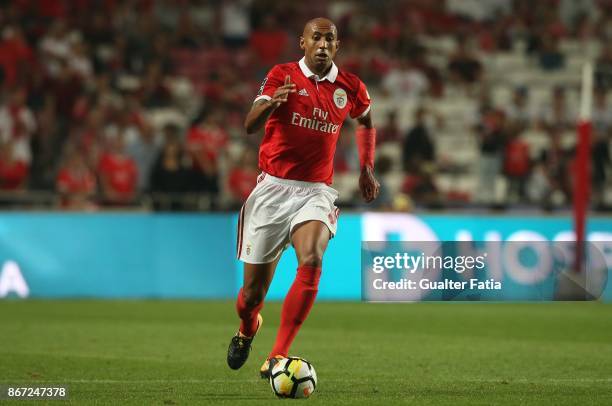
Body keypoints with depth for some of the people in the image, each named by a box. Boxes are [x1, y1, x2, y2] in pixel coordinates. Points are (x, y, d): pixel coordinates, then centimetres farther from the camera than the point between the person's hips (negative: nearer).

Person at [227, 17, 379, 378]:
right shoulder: (282, 75, -3)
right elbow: (250, 125, -17)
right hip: (273, 189, -1)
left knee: (312, 261, -30)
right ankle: (247, 331, 41)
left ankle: (278, 358, -29)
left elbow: (366, 121, 29)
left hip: (315, 192, 1)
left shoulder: (351, 88, 6)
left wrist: (367, 169, 18)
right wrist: (270, 103, -38)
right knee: (254, 290, 3)